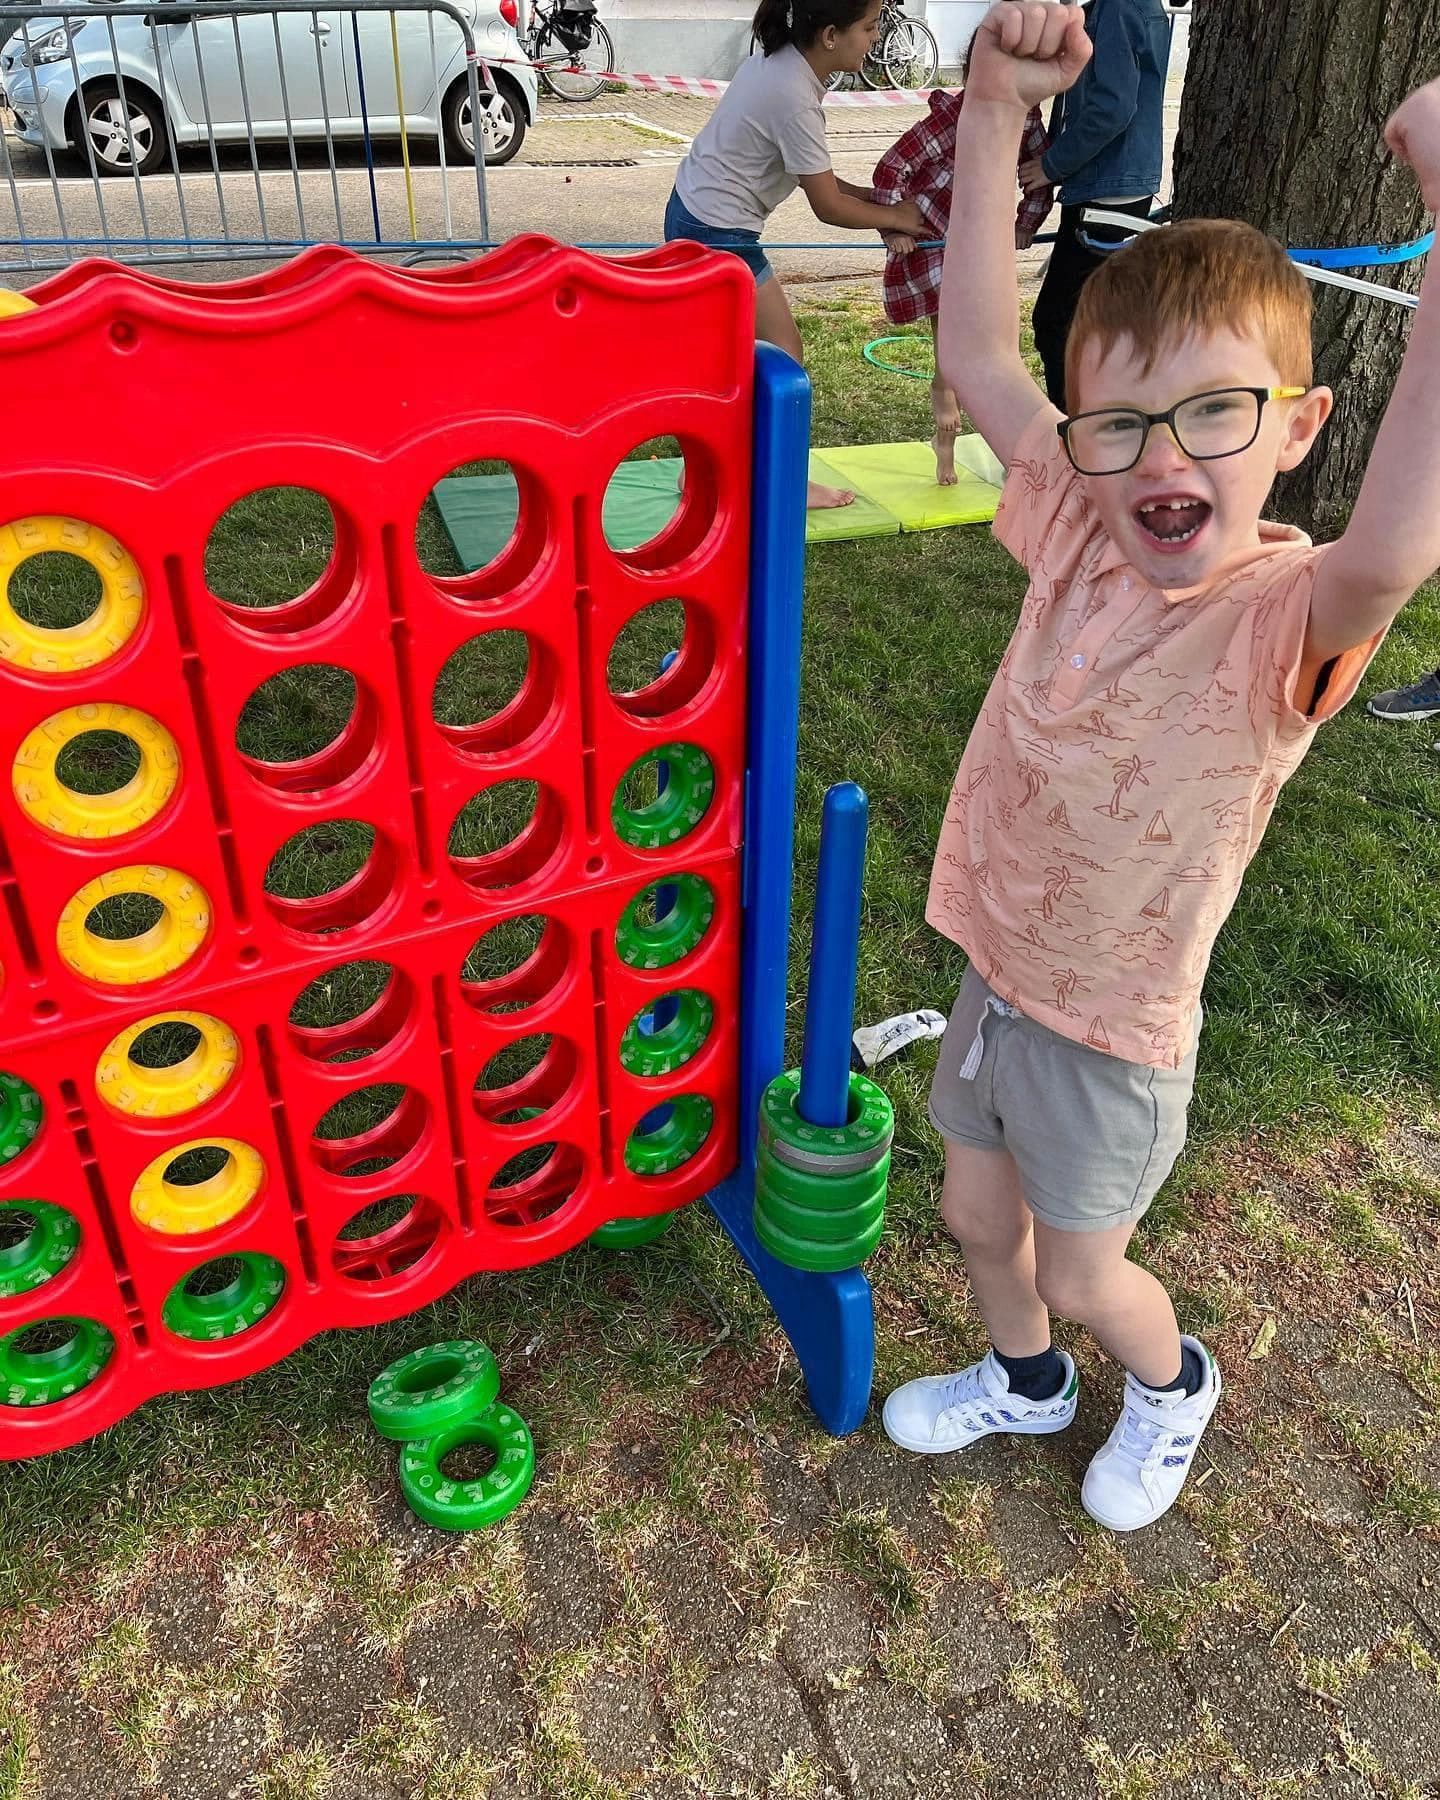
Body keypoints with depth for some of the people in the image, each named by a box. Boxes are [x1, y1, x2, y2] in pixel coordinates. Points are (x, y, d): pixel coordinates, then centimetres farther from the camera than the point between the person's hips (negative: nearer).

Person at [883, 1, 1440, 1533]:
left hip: (1112, 1029, -5)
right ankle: (1023, 1384, 57)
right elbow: (976, 354, -4)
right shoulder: (1083, 535, -11)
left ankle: (1171, 1384, 53)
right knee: (976, 1216, 25)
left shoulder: (1281, 614, -28)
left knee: (1081, 1274, 18)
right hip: (996, 973, 6)